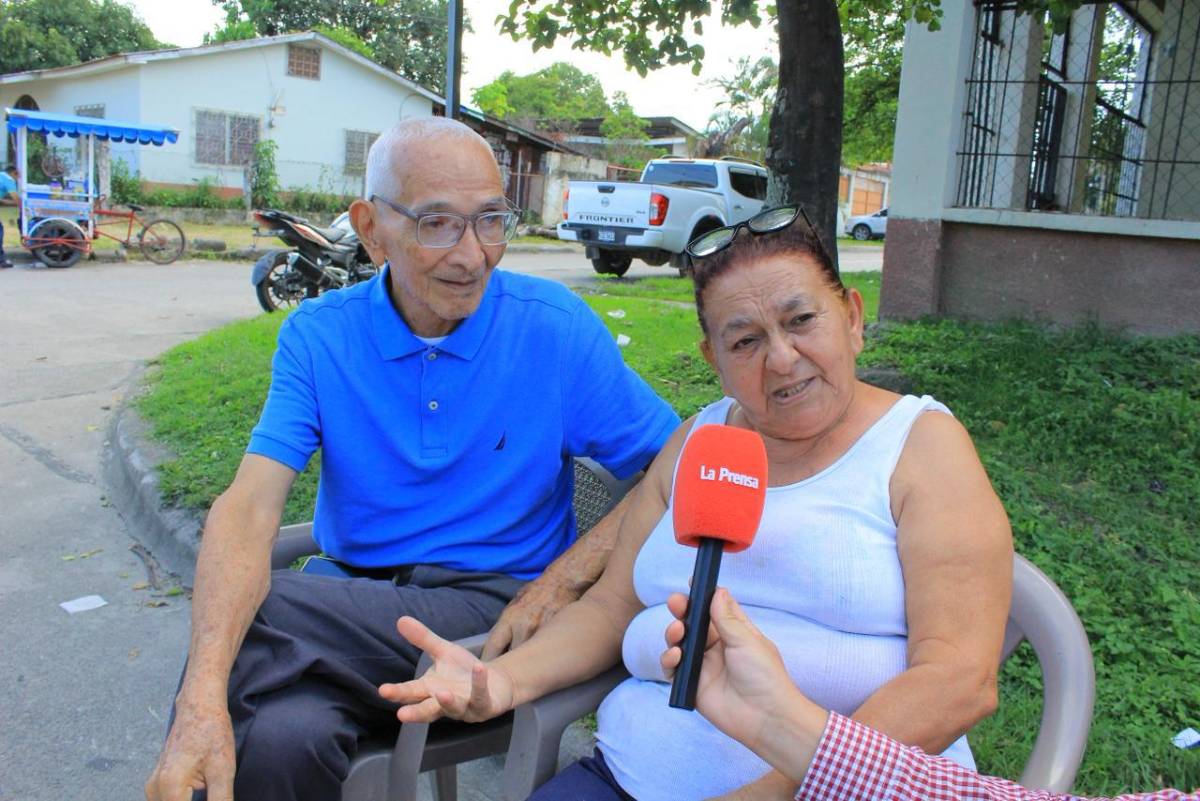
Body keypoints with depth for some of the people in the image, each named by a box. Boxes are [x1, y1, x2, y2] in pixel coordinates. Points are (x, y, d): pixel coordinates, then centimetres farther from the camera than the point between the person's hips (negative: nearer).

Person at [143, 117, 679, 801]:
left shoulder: (556, 326, -6)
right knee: (278, 737, -30)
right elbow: (250, 506, -15)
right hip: (350, 594, 2)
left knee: (259, 616, -24)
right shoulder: (318, 336, -2)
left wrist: (562, 584, -20)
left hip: (497, 603, -2)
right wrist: (203, 699, -30)